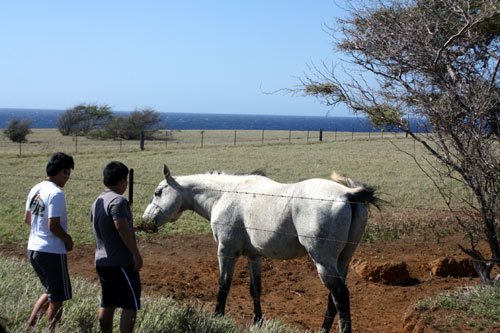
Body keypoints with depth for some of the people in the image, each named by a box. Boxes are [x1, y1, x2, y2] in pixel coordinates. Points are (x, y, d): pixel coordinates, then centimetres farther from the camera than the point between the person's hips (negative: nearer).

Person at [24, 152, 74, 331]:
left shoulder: (35, 189, 9)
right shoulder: (56, 193, -19)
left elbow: (27, 219, 17)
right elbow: (53, 225, -23)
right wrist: (68, 240, -7)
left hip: (33, 249, 9)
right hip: (52, 252, -9)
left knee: (50, 292, 22)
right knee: (57, 299, 5)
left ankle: (30, 325, 15)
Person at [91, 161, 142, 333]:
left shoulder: (97, 202, 12)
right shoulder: (118, 201, -16)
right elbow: (122, 227, -27)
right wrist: (136, 253, -22)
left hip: (102, 261, 9)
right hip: (122, 262, -9)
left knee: (108, 304, 16)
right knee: (130, 305, -2)